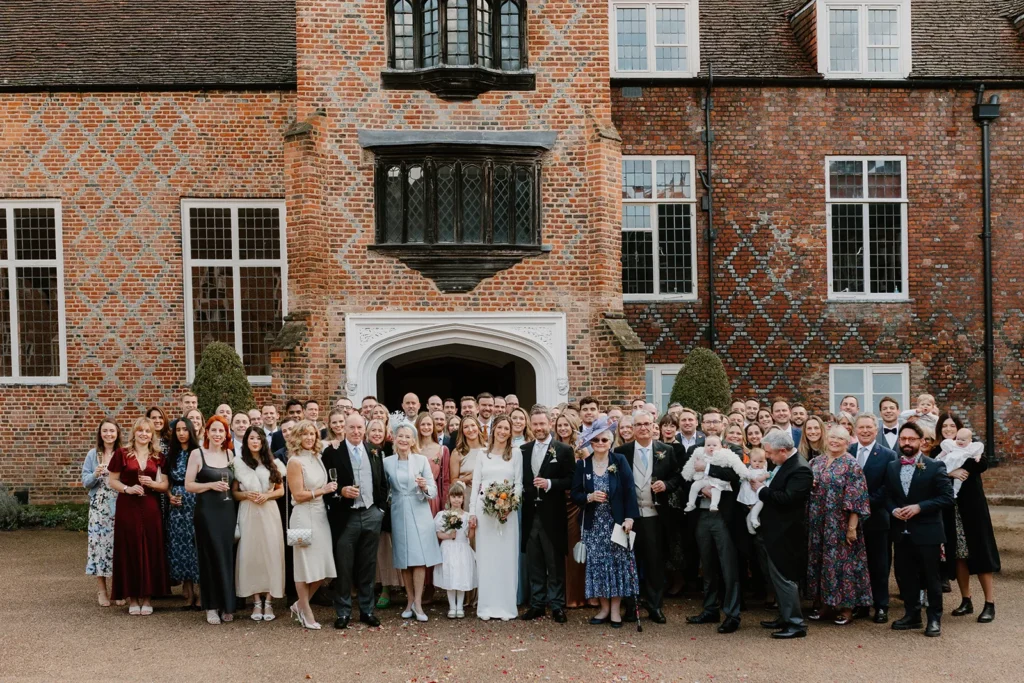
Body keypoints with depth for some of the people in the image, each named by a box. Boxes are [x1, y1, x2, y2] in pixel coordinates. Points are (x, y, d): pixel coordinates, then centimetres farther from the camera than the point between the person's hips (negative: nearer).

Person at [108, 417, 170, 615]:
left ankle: (147, 597, 11)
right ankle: (132, 597, 9)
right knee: (129, 550, 0)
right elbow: (112, 480, 3)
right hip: (127, 507, -2)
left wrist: (152, 484, -9)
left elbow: (165, 485, 11)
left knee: (150, 550, 1)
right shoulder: (122, 454, 1)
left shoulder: (157, 457, 9)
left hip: (150, 508, 2)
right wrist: (127, 488, -14)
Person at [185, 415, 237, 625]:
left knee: (227, 556, 3)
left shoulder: (230, 454, 10)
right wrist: (211, 485, -16)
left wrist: (228, 487, 3)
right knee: (211, 557, -2)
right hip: (207, 511, -3)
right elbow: (188, 485, -4)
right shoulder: (197, 454, -2)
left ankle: (227, 605, 13)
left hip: (228, 511, 4)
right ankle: (211, 606, 7)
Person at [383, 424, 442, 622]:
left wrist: (424, 488, -21)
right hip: (398, 514, 2)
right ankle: (410, 601, 13)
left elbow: (433, 491, -2)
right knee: (403, 559, 4)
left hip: (419, 512, -1)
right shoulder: (387, 462, 4)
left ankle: (417, 603, -3)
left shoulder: (422, 460, 0)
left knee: (419, 558, -6)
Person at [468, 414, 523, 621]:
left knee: (506, 555, 1)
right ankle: (486, 605, 7)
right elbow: (475, 484, 7)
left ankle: (506, 605, 6)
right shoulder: (483, 454, 9)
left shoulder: (516, 453, 5)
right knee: (486, 555, 3)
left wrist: (514, 498, -14)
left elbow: (519, 482, 5)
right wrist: (472, 512, 1)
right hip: (484, 508, 1)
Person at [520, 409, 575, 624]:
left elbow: (571, 480, -6)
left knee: (555, 563, 3)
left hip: (552, 515, -4)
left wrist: (550, 483, -19)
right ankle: (537, 604, 18)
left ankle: (557, 606, 10)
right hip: (530, 514, 4)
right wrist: (523, 491, -4)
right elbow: (520, 478, 14)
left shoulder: (564, 450, -3)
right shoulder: (524, 449, 10)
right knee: (534, 563, 10)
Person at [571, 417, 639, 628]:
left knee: (617, 562, -1)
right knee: (597, 563, 3)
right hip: (593, 524, 2)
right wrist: (590, 497, -16)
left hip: (616, 522, -2)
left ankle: (616, 609, 7)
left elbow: (629, 491, -5)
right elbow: (575, 495, 3)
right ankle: (604, 608, 14)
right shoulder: (582, 464, 3)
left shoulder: (620, 461, -2)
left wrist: (629, 517, -13)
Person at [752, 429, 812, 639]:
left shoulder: (800, 470, -21)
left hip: (784, 534, -10)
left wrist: (761, 490, -18)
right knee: (779, 576, 18)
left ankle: (796, 624, 5)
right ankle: (785, 617, 30)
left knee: (784, 578, -4)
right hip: (775, 531, 10)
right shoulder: (783, 464, 9)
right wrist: (762, 488, 2)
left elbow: (787, 498, -29)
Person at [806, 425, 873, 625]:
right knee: (820, 560, 10)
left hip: (841, 525, -6)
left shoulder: (852, 465, -9)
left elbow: (856, 498, -13)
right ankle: (825, 603, 21)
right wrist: (808, 485, -7)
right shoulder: (816, 462, 9)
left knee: (843, 561, 0)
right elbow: (807, 488, 18)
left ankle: (846, 607, 11)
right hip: (818, 523, 6)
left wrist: (852, 527, -17)